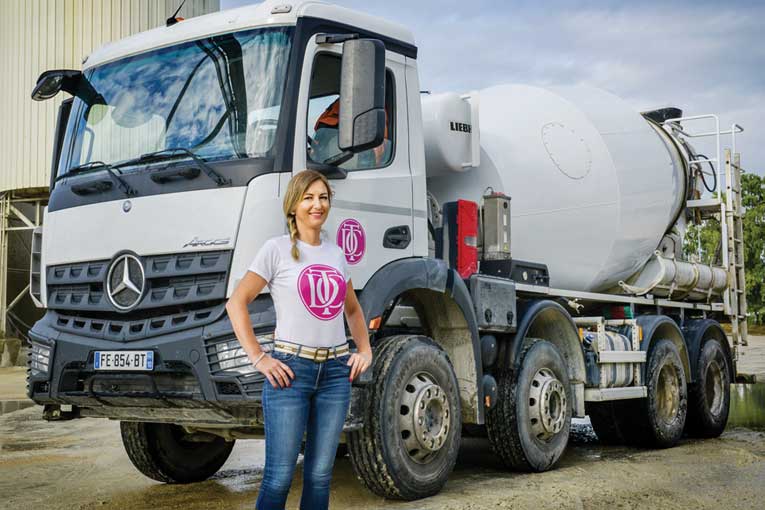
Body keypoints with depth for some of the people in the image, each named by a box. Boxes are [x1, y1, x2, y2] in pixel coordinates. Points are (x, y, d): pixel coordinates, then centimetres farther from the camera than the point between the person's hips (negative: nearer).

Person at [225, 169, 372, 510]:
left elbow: (353, 310, 27)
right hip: (290, 371, -5)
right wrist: (258, 358, -10)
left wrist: (365, 350, 12)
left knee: (319, 475, 8)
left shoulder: (336, 253, 14)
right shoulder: (277, 249, -1)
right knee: (279, 478, -4)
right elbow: (236, 303, -4)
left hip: (336, 371, 5)